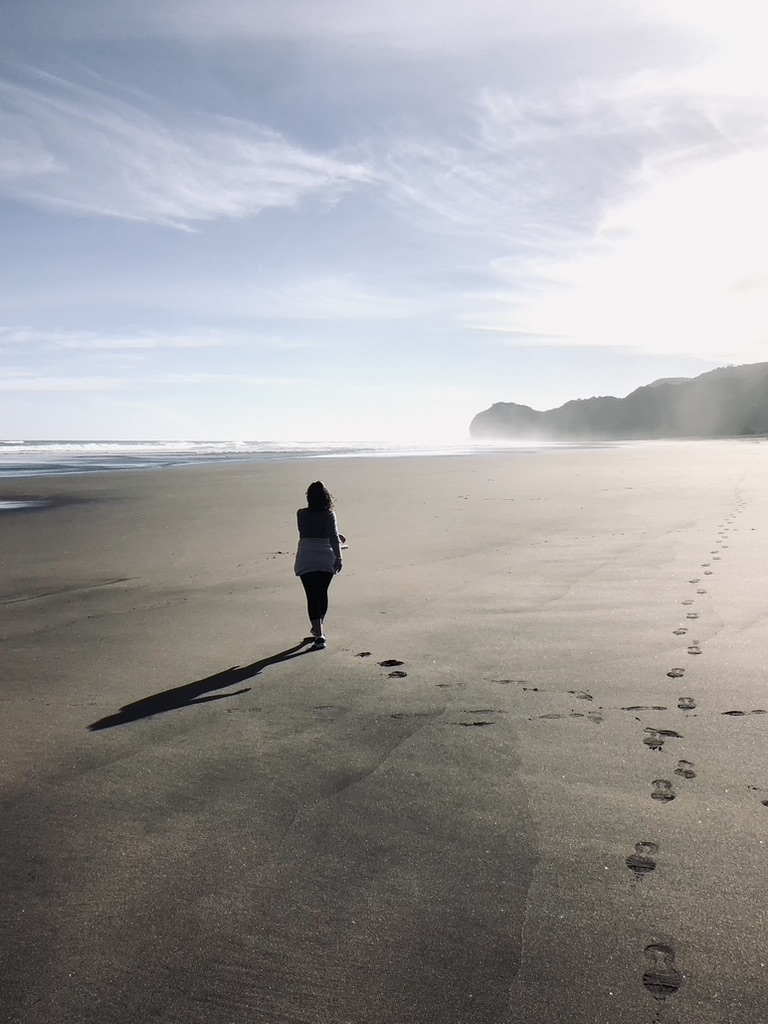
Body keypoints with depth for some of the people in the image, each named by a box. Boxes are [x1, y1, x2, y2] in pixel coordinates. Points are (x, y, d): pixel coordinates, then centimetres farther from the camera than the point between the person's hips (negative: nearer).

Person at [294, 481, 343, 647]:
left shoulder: (301, 514, 3)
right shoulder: (328, 515, -6)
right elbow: (333, 537, -18)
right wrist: (338, 557, -23)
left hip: (306, 561, 0)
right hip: (326, 560, 0)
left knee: (312, 596, -1)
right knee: (322, 593, 19)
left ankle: (319, 635, -12)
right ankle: (317, 628, 35)